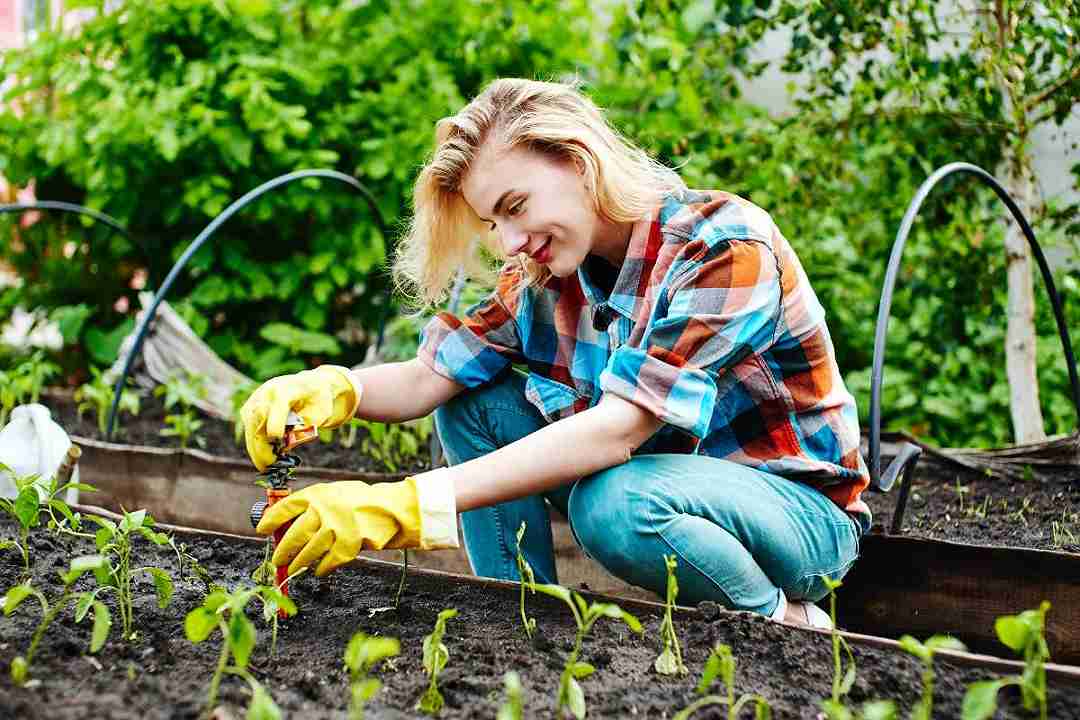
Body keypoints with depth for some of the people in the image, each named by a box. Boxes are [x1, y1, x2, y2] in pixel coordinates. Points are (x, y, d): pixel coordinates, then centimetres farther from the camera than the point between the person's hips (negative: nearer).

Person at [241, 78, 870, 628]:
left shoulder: (727, 246, -26)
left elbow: (619, 427, -36)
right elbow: (429, 377, -7)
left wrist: (411, 503, -43)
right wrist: (338, 388, -31)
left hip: (806, 511, -6)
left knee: (616, 503, -36)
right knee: (475, 403, -7)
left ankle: (785, 624, -9)